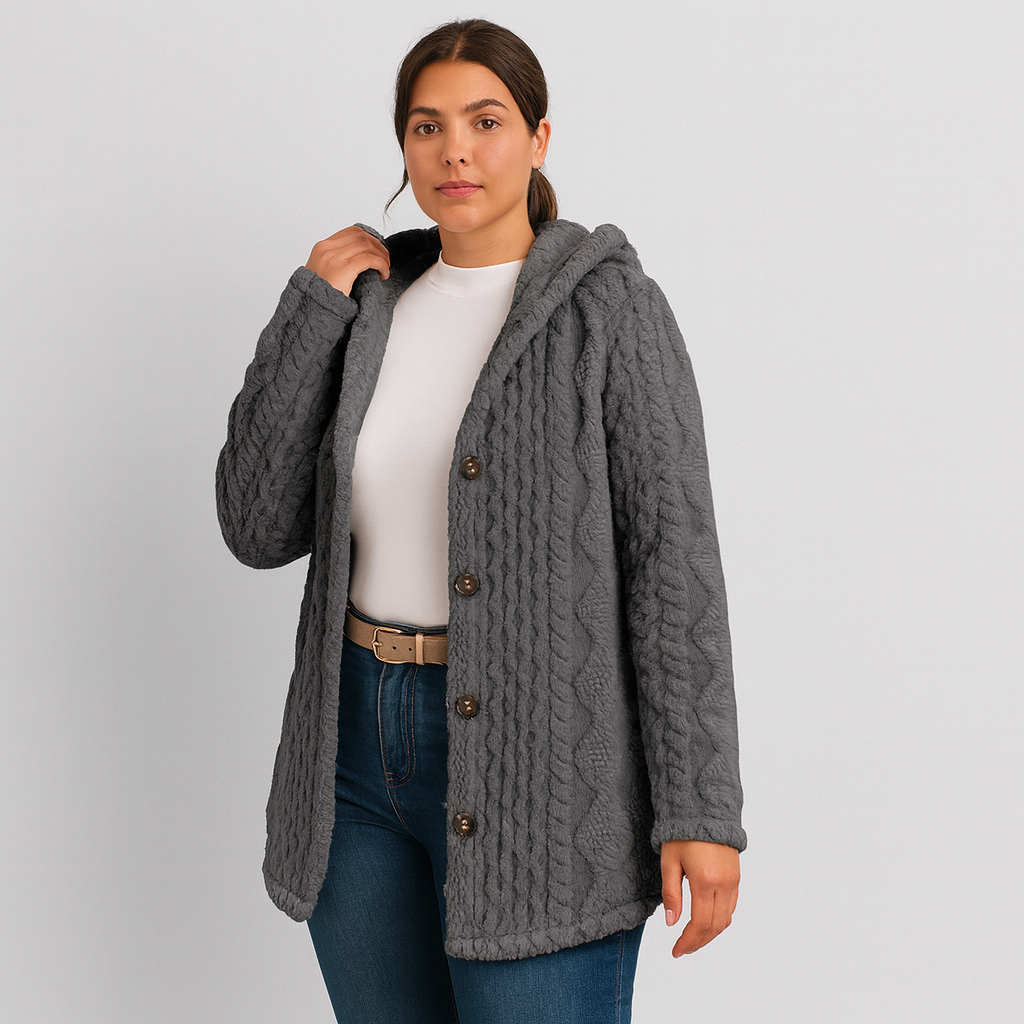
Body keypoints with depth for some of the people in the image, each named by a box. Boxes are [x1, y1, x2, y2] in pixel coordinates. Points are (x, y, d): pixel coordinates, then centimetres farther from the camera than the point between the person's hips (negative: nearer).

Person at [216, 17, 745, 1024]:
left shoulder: (612, 307, -8)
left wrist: (701, 809, -17)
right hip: (366, 748, 6)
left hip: (539, 765, -6)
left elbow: (675, 560, -12)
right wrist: (312, 306, -5)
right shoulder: (376, 311, 9)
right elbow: (261, 526, 1)